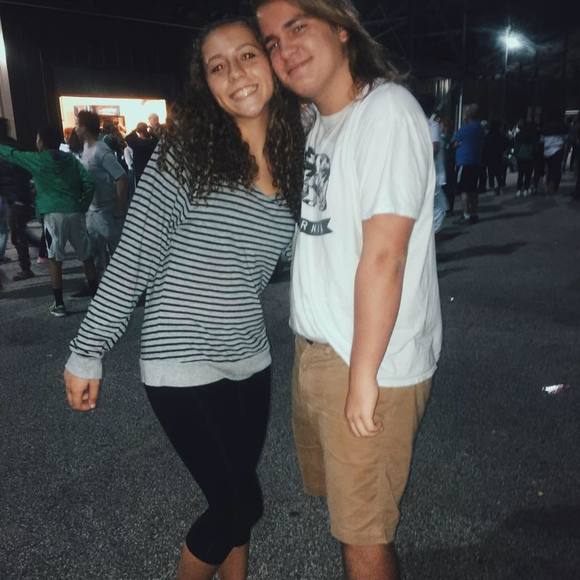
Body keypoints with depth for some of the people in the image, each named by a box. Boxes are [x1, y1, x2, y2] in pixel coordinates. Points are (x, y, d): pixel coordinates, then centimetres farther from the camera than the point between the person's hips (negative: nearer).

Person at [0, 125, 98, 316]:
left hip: (53, 215, -3)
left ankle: (59, 304, 6)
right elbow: (89, 184, 1)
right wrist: (83, 207, 9)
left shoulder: (37, 160, 2)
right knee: (86, 257, 12)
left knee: (55, 260, 4)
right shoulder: (71, 159, 10)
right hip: (75, 213, 3)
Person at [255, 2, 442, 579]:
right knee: (337, 496, 25)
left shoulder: (386, 110, -16)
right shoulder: (313, 120, 9)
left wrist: (363, 376, -18)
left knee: (362, 534, 9)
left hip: (368, 361, -8)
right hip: (314, 350, 8)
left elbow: (383, 256, -20)